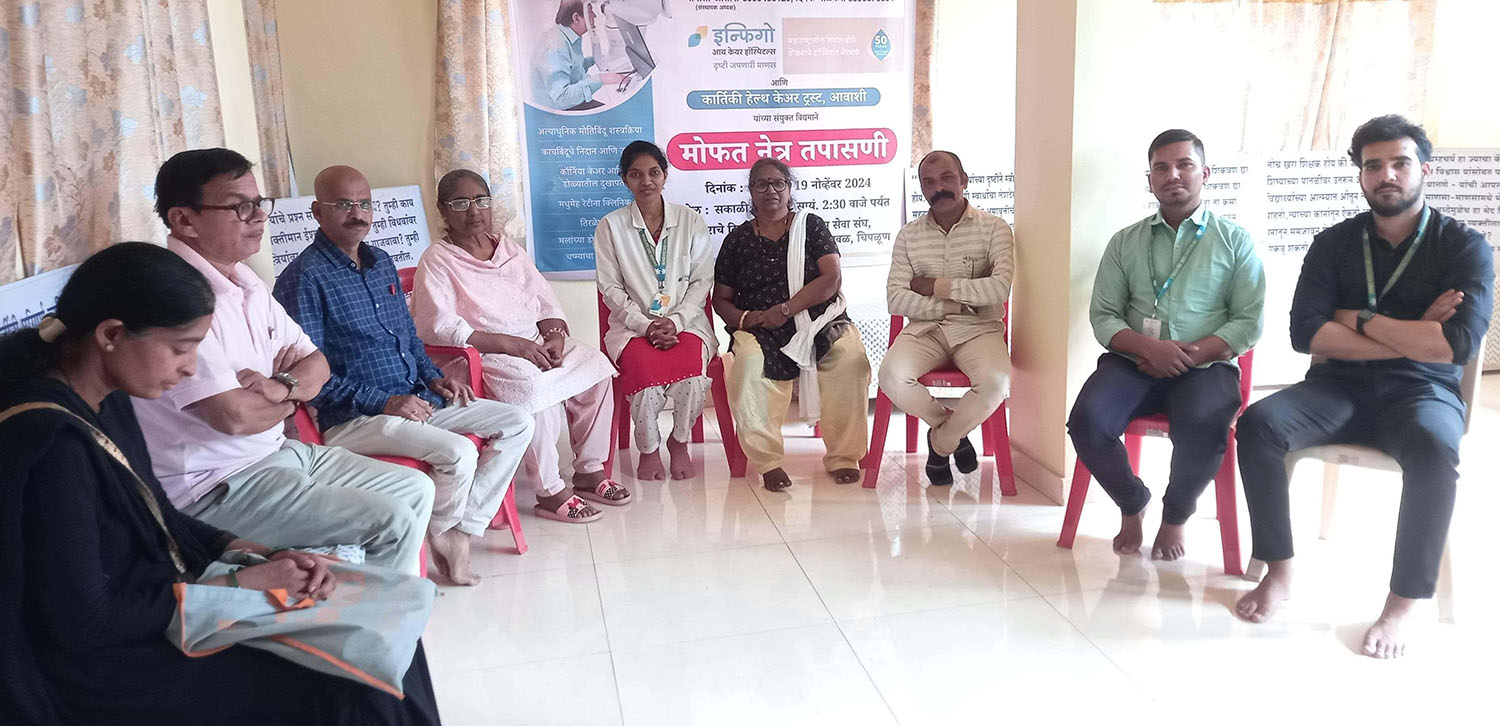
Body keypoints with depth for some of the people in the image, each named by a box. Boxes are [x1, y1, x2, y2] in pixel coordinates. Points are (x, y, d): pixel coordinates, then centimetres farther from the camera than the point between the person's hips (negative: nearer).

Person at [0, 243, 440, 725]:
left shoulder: (106, 400, 1)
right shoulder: (51, 443, -27)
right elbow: (85, 624, -23)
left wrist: (258, 555, -2)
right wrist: (238, 585, -16)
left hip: (150, 604, 9)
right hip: (100, 670, -9)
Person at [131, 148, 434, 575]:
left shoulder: (247, 284, 9)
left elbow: (316, 363, 12)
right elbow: (235, 416, -28)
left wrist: (281, 386, -12)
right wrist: (290, 401, -5)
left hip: (277, 452, 10)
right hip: (215, 488, -10)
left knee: (415, 489, 10)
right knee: (391, 522, -18)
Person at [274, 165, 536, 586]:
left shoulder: (381, 262, 15)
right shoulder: (304, 278, -11)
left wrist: (434, 377, 6)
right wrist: (384, 402, -20)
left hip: (416, 399, 9)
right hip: (352, 419, -9)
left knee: (517, 424, -2)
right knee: (459, 452, -30)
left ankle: (462, 531, -3)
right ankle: (441, 533, 2)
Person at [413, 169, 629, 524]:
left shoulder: (510, 250, 17)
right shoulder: (436, 261, -3)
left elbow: (547, 304, 15)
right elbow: (439, 328, -17)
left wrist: (555, 335, -9)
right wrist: (511, 344, -23)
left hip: (536, 344, 7)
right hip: (483, 356, -7)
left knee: (595, 367, -14)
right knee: (537, 387, -34)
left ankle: (589, 471, -3)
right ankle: (549, 493, -21)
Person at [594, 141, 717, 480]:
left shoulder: (690, 221, 7)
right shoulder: (610, 227, 5)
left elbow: (702, 280, 4)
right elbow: (611, 289, 1)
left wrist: (675, 321, -10)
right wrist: (645, 325, -12)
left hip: (686, 321, 1)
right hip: (633, 325, 0)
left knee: (691, 371, -31)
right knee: (647, 372, -32)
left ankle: (680, 443, -2)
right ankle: (649, 449, -4)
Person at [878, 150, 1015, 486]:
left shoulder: (994, 229, 2)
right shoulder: (909, 235, 9)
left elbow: (999, 288, -14)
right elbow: (896, 299, -2)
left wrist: (937, 287, -10)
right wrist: (957, 302, -10)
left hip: (978, 329, -1)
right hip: (925, 329, 2)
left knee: (995, 382, -33)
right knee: (892, 375, -29)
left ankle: (941, 441, -1)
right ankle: (953, 430, 2)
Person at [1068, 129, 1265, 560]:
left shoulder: (1235, 241, 9)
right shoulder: (1125, 242, 13)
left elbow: (1248, 322, 0)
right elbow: (1103, 317, 5)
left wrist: (1190, 356, -15)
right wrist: (1148, 347, -15)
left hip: (1204, 366, -1)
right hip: (1134, 362, 2)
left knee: (1203, 428, -34)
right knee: (1087, 422, -28)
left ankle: (1176, 516, 0)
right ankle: (1132, 504, 4)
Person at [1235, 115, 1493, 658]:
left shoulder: (1464, 246, 1)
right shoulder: (1334, 243, 6)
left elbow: (1458, 344, -16)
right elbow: (1306, 334, -8)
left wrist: (1361, 319, -9)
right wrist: (1413, 334, -10)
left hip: (1422, 392, -2)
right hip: (1338, 388, 2)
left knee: (1434, 448, -37)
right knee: (1259, 423, -28)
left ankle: (1400, 607, -22)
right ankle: (1279, 572, -14)